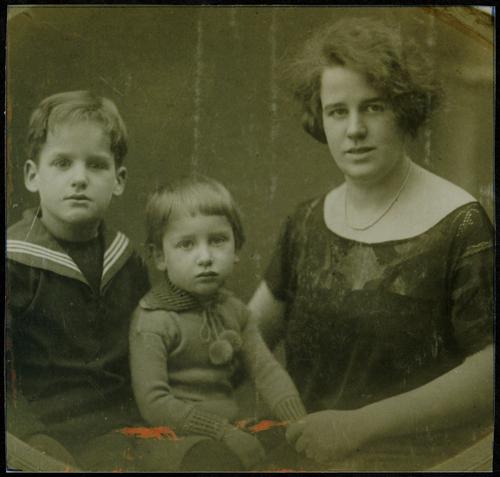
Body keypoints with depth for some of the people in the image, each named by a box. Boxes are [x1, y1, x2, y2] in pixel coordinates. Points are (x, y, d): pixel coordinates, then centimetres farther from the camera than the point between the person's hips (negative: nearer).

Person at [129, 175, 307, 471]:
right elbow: (153, 403, -18)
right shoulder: (153, 322, -13)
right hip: (181, 440, -7)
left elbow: (267, 370, 5)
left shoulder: (233, 310, 8)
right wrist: (223, 433, -22)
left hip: (234, 431, 7)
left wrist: (298, 421, -11)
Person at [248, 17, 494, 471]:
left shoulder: (458, 226, -9)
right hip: (316, 458, 5)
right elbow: (259, 323, 16)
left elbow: (488, 371, -12)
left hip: (423, 463, -4)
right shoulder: (307, 222, 6)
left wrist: (360, 425, -14)